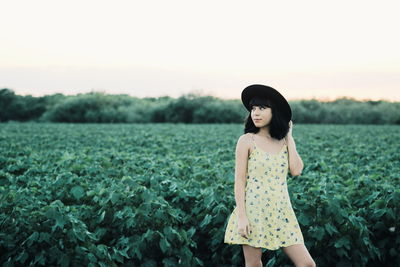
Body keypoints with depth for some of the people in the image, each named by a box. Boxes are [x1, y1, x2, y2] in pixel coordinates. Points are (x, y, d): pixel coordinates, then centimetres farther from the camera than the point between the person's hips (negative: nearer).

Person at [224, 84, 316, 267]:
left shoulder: (284, 142, 9)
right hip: (254, 211, -4)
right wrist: (241, 216, -13)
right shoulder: (247, 141, -3)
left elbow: (296, 170, -7)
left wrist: (289, 137, 2)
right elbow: (239, 181, -6)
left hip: (281, 212, 4)